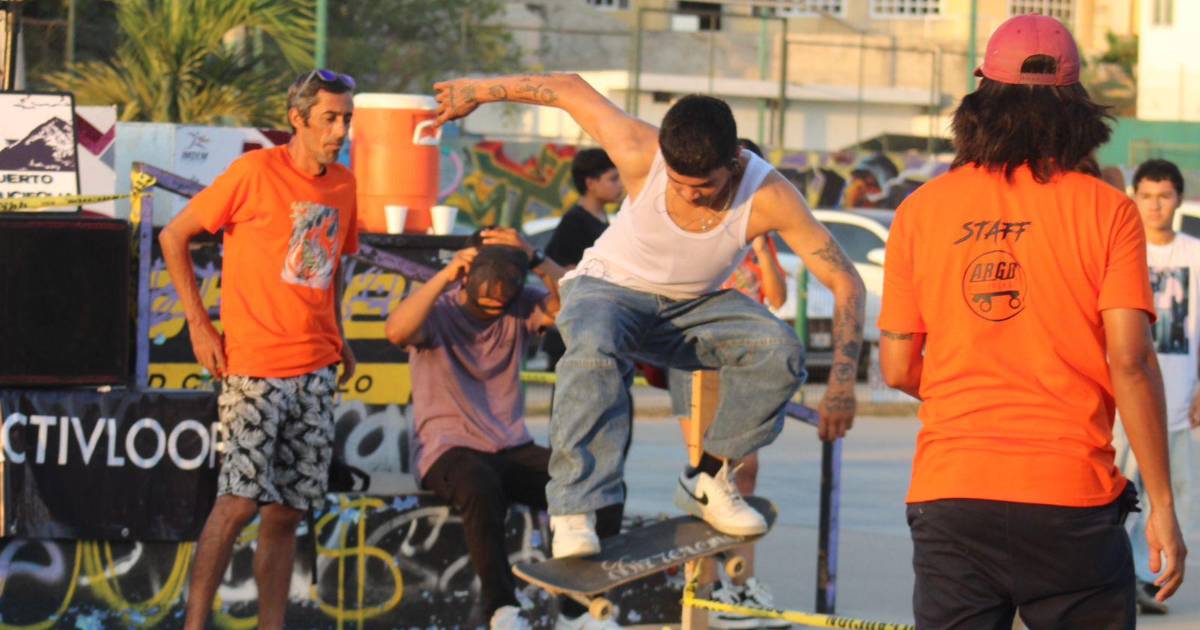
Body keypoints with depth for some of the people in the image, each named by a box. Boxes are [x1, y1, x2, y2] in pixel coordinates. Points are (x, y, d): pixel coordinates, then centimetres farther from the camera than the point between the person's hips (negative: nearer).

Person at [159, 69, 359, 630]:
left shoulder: (342, 184, 12)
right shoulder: (256, 172, -6)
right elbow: (173, 237, -1)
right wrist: (199, 324, -5)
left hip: (316, 370, 6)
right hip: (254, 367, -6)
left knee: (287, 511, 5)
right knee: (240, 499, -13)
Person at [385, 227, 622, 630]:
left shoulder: (519, 308, 8)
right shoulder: (438, 309, -2)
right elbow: (396, 331, -24)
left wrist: (536, 260, -21)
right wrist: (446, 275, -29)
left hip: (512, 449, 4)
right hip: (448, 450, -4)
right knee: (480, 486, -41)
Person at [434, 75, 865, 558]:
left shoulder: (768, 197, -27)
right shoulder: (640, 155, -28)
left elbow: (846, 282, -22)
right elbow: (571, 89, -11)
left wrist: (842, 382, -32)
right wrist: (478, 91, 1)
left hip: (693, 305, 2)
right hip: (610, 288, -2)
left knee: (779, 352, -27)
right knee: (595, 350, -39)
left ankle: (707, 480, -9)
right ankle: (574, 510, -41)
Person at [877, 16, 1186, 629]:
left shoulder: (921, 210, 6)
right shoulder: (1107, 210, -1)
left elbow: (897, 368, 7)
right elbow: (1129, 361, -8)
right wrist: (1162, 506, -4)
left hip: (949, 494, 2)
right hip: (1071, 498, -2)